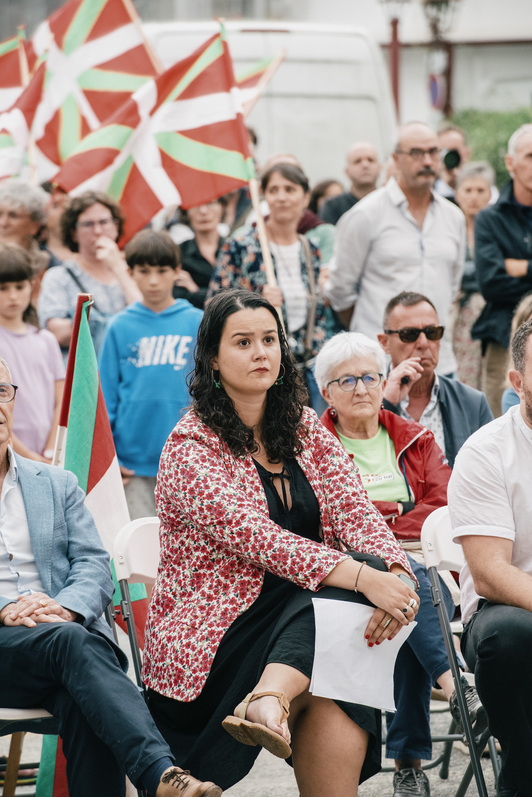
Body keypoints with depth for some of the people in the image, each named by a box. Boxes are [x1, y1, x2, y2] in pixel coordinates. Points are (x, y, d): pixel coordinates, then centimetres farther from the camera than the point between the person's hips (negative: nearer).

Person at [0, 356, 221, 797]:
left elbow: (95, 567, 12)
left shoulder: (58, 484, 24)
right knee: (73, 643, -36)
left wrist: (66, 608, -11)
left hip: (66, 627, 3)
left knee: (83, 706, -34)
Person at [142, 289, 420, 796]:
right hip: (210, 638, -5)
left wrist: (396, 573, -23)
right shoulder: (190, 447, -7)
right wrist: (363, 577, -32)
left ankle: (270, 697, -44)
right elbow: (253, 536, -21)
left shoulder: (306, 431, 13)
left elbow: (355, 514, 1)